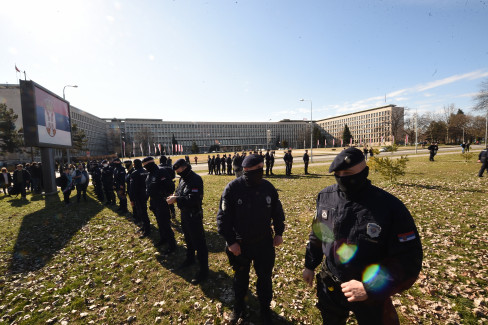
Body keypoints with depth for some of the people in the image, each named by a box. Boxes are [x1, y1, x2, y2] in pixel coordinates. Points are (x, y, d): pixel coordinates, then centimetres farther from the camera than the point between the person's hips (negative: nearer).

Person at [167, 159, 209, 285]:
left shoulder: (195, 180, -23)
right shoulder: (182, 179, 6)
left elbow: (193, 199, -29)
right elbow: (179, 191, 17)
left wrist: (176, 199, -24)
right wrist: (174, 196, -6)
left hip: (194, 215, -9)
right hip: (184, 214, 10)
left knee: (199, 243, 0)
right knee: (188, 239, 27)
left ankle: (204, 270, 13)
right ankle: (190, 259, 49)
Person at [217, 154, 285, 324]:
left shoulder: (268, 187, -8)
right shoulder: (232, 188, -18)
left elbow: (277, 211, 6)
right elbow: (223, 217, -12)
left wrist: (279, 232, 4)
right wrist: (230, 241, -12)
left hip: (264, 243, 2)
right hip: (239, 245, -1)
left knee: (265, 277, 18)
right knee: (240, 278, 22)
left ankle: (265, 308, 46)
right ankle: (238, 307, 50)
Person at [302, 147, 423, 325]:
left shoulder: (390, 207, -23)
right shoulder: (326, 196, -11)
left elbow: (409, 261, -19)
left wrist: (369, 287, -26)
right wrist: (310, 265, 9)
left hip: (371, 296, -3)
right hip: (329, 287, 4)